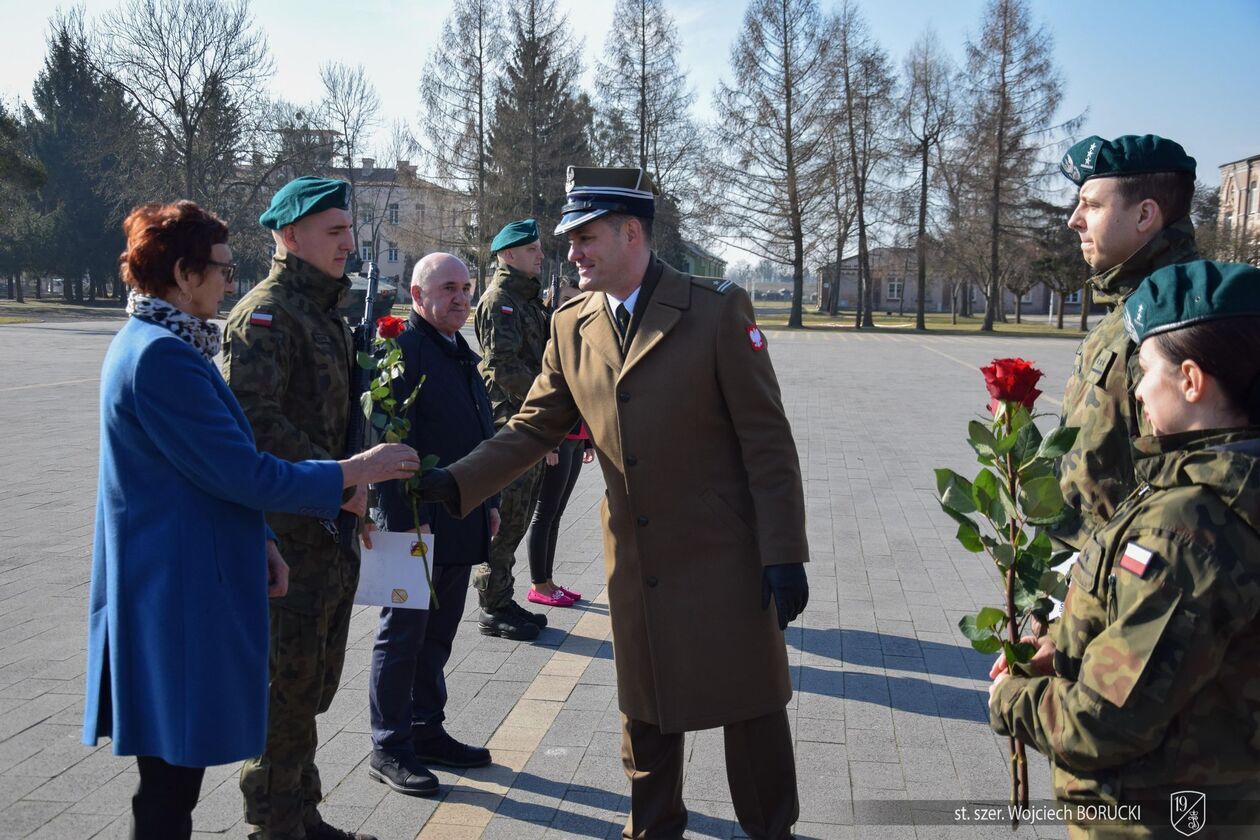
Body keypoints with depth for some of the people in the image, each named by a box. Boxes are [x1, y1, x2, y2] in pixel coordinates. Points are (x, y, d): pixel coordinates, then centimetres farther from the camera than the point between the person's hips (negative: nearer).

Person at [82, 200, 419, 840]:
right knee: (174, 769, 2)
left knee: (175, 765, 19)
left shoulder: (150, 343, 12)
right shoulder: (163, 356, -21)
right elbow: (242, 472, -22)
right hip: (179, 593, -10)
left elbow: (211, 464, 17)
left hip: (173, 584, 10)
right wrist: (353, 471, -13)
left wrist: (258, 538, 11)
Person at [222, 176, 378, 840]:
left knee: (313, 682, 18)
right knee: (287, 684, 1)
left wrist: (352, 491, 13)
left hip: (329, 529, 9)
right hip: (286, 532, -9)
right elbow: (253, 418, -25)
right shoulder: (266, 313, -13)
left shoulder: (326, 313, 17)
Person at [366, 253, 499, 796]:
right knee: (403, 635, 3)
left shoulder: (461, 353, 15)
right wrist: (410, 516, -22)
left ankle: (426, 731, 30)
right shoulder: (401, 349, -13)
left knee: (437, 635, 17)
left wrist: (489, 501, 18)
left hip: (461, 522, 8)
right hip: (417, 524, -8)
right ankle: (389, 748, 15)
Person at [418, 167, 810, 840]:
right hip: (635, 560, 4)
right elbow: (533, 428, 4)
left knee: (750, 703, 9)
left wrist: (783, 553, -13)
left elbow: (766, 439, -11)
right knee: (645, 710, 17)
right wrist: (453, 483, -11)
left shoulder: (717, 309, -11)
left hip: (724, 554, -4)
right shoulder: (571, 327, 2)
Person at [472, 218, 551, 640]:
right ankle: (494, 609, 5)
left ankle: (502, 601, 24)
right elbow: (505, 367, -20)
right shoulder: (499, 300, -10)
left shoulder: (529, 299, 20)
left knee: (516, 516, 14)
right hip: (509, 422, -9)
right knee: (505, 517, -4)